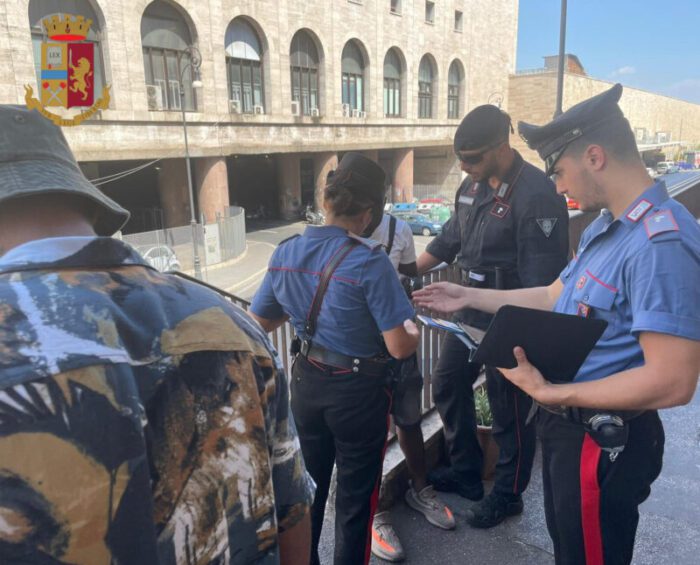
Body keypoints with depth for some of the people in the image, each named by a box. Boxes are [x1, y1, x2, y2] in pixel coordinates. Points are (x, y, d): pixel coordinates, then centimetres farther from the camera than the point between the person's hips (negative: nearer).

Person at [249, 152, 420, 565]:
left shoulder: (285, 253, -7)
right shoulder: (369, 262, -24)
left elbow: (257, 325, 4)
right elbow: (399, 348, -22)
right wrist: (414, 333, 0)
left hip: (306, 383, 6)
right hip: (358, 391, -5)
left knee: (308, 487, 26)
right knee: (355, 497, 17)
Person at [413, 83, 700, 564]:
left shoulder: (661, 243, -29)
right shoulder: (606, 228, 4)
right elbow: (554, 297, 12)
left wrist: (550, 394, -26)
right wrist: (469, 297, 13)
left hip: (601, 441, -9)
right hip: (569, 424, 9)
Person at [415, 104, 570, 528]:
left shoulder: (535, 194, -21)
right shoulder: (473, 184, 6)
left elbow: (541, 278, -22)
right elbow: (450, 239, 17)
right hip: (472, 309, 9)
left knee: (510, 410, 8)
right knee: (448, 385, 18)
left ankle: (508, 494, 31)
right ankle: (466, 471, 39)